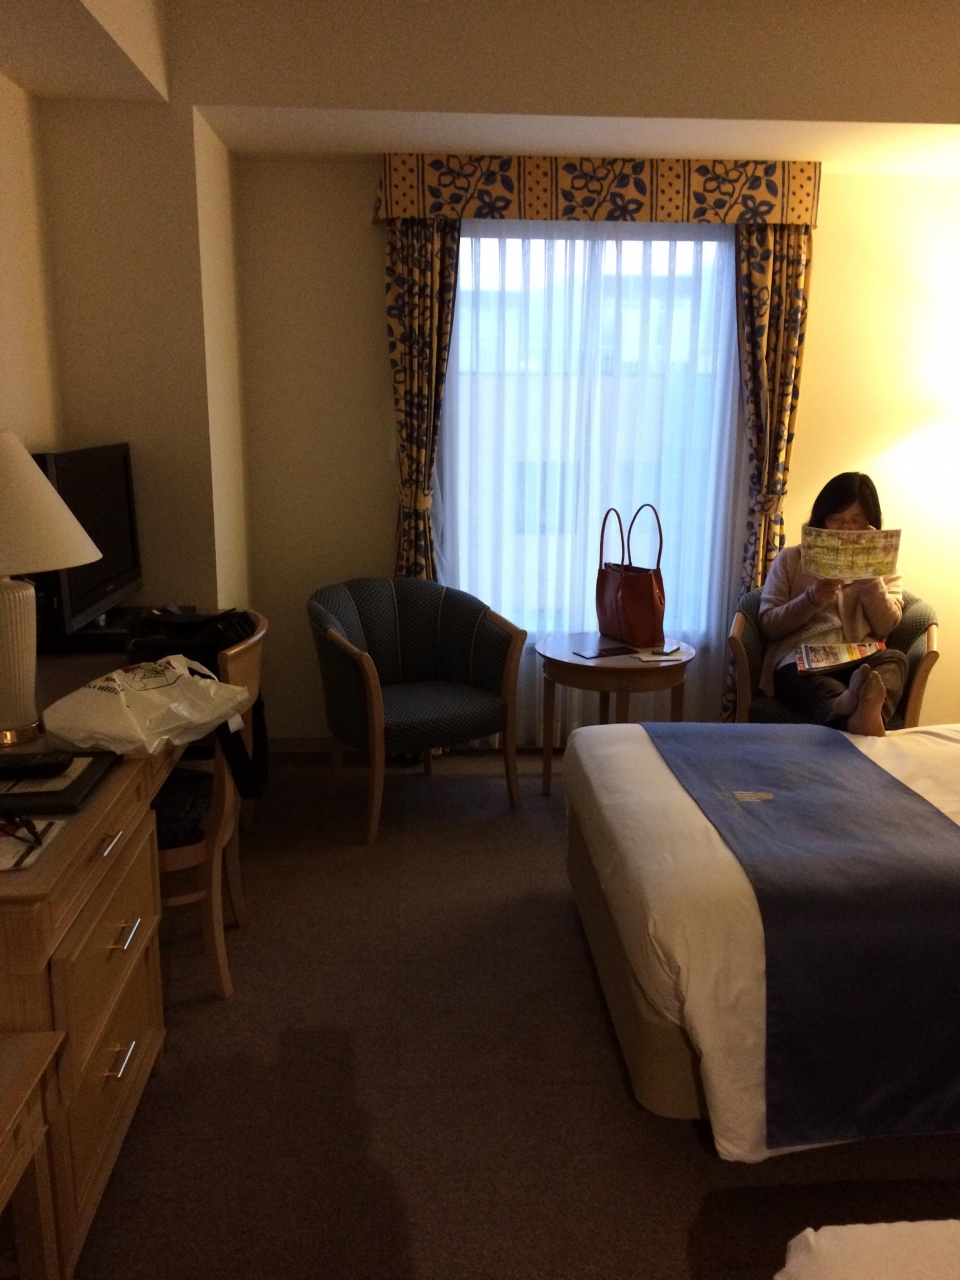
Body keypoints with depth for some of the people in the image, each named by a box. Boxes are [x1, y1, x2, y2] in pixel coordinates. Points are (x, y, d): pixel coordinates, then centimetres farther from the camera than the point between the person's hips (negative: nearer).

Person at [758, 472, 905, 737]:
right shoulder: (790, 559, 16)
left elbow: (885, 627, 5)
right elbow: (768, 625, 8)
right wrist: (812, 598, -7)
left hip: (861, 664, 2)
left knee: (893, 659, -34)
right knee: (821, 685, -38)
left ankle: (865, 712, -67)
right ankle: (860, 719, -72)